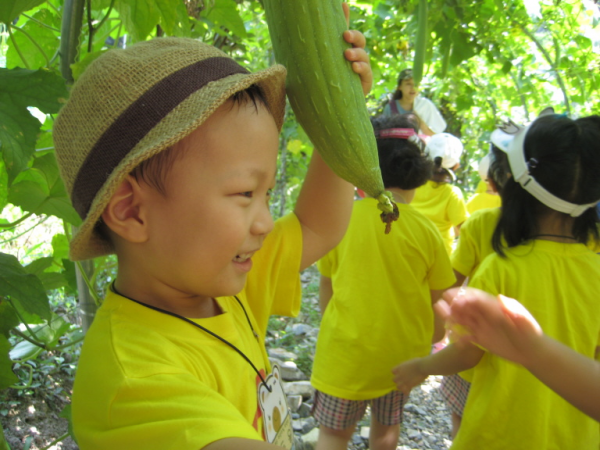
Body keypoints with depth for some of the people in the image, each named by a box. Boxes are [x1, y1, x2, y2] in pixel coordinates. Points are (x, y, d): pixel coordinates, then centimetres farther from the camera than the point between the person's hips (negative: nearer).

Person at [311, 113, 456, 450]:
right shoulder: (425, 230, -11)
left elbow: (326, 287, 1)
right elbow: (439, 300, -1)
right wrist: (433, 336, 19)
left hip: (346, 350, -1)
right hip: (402, 352, 2)